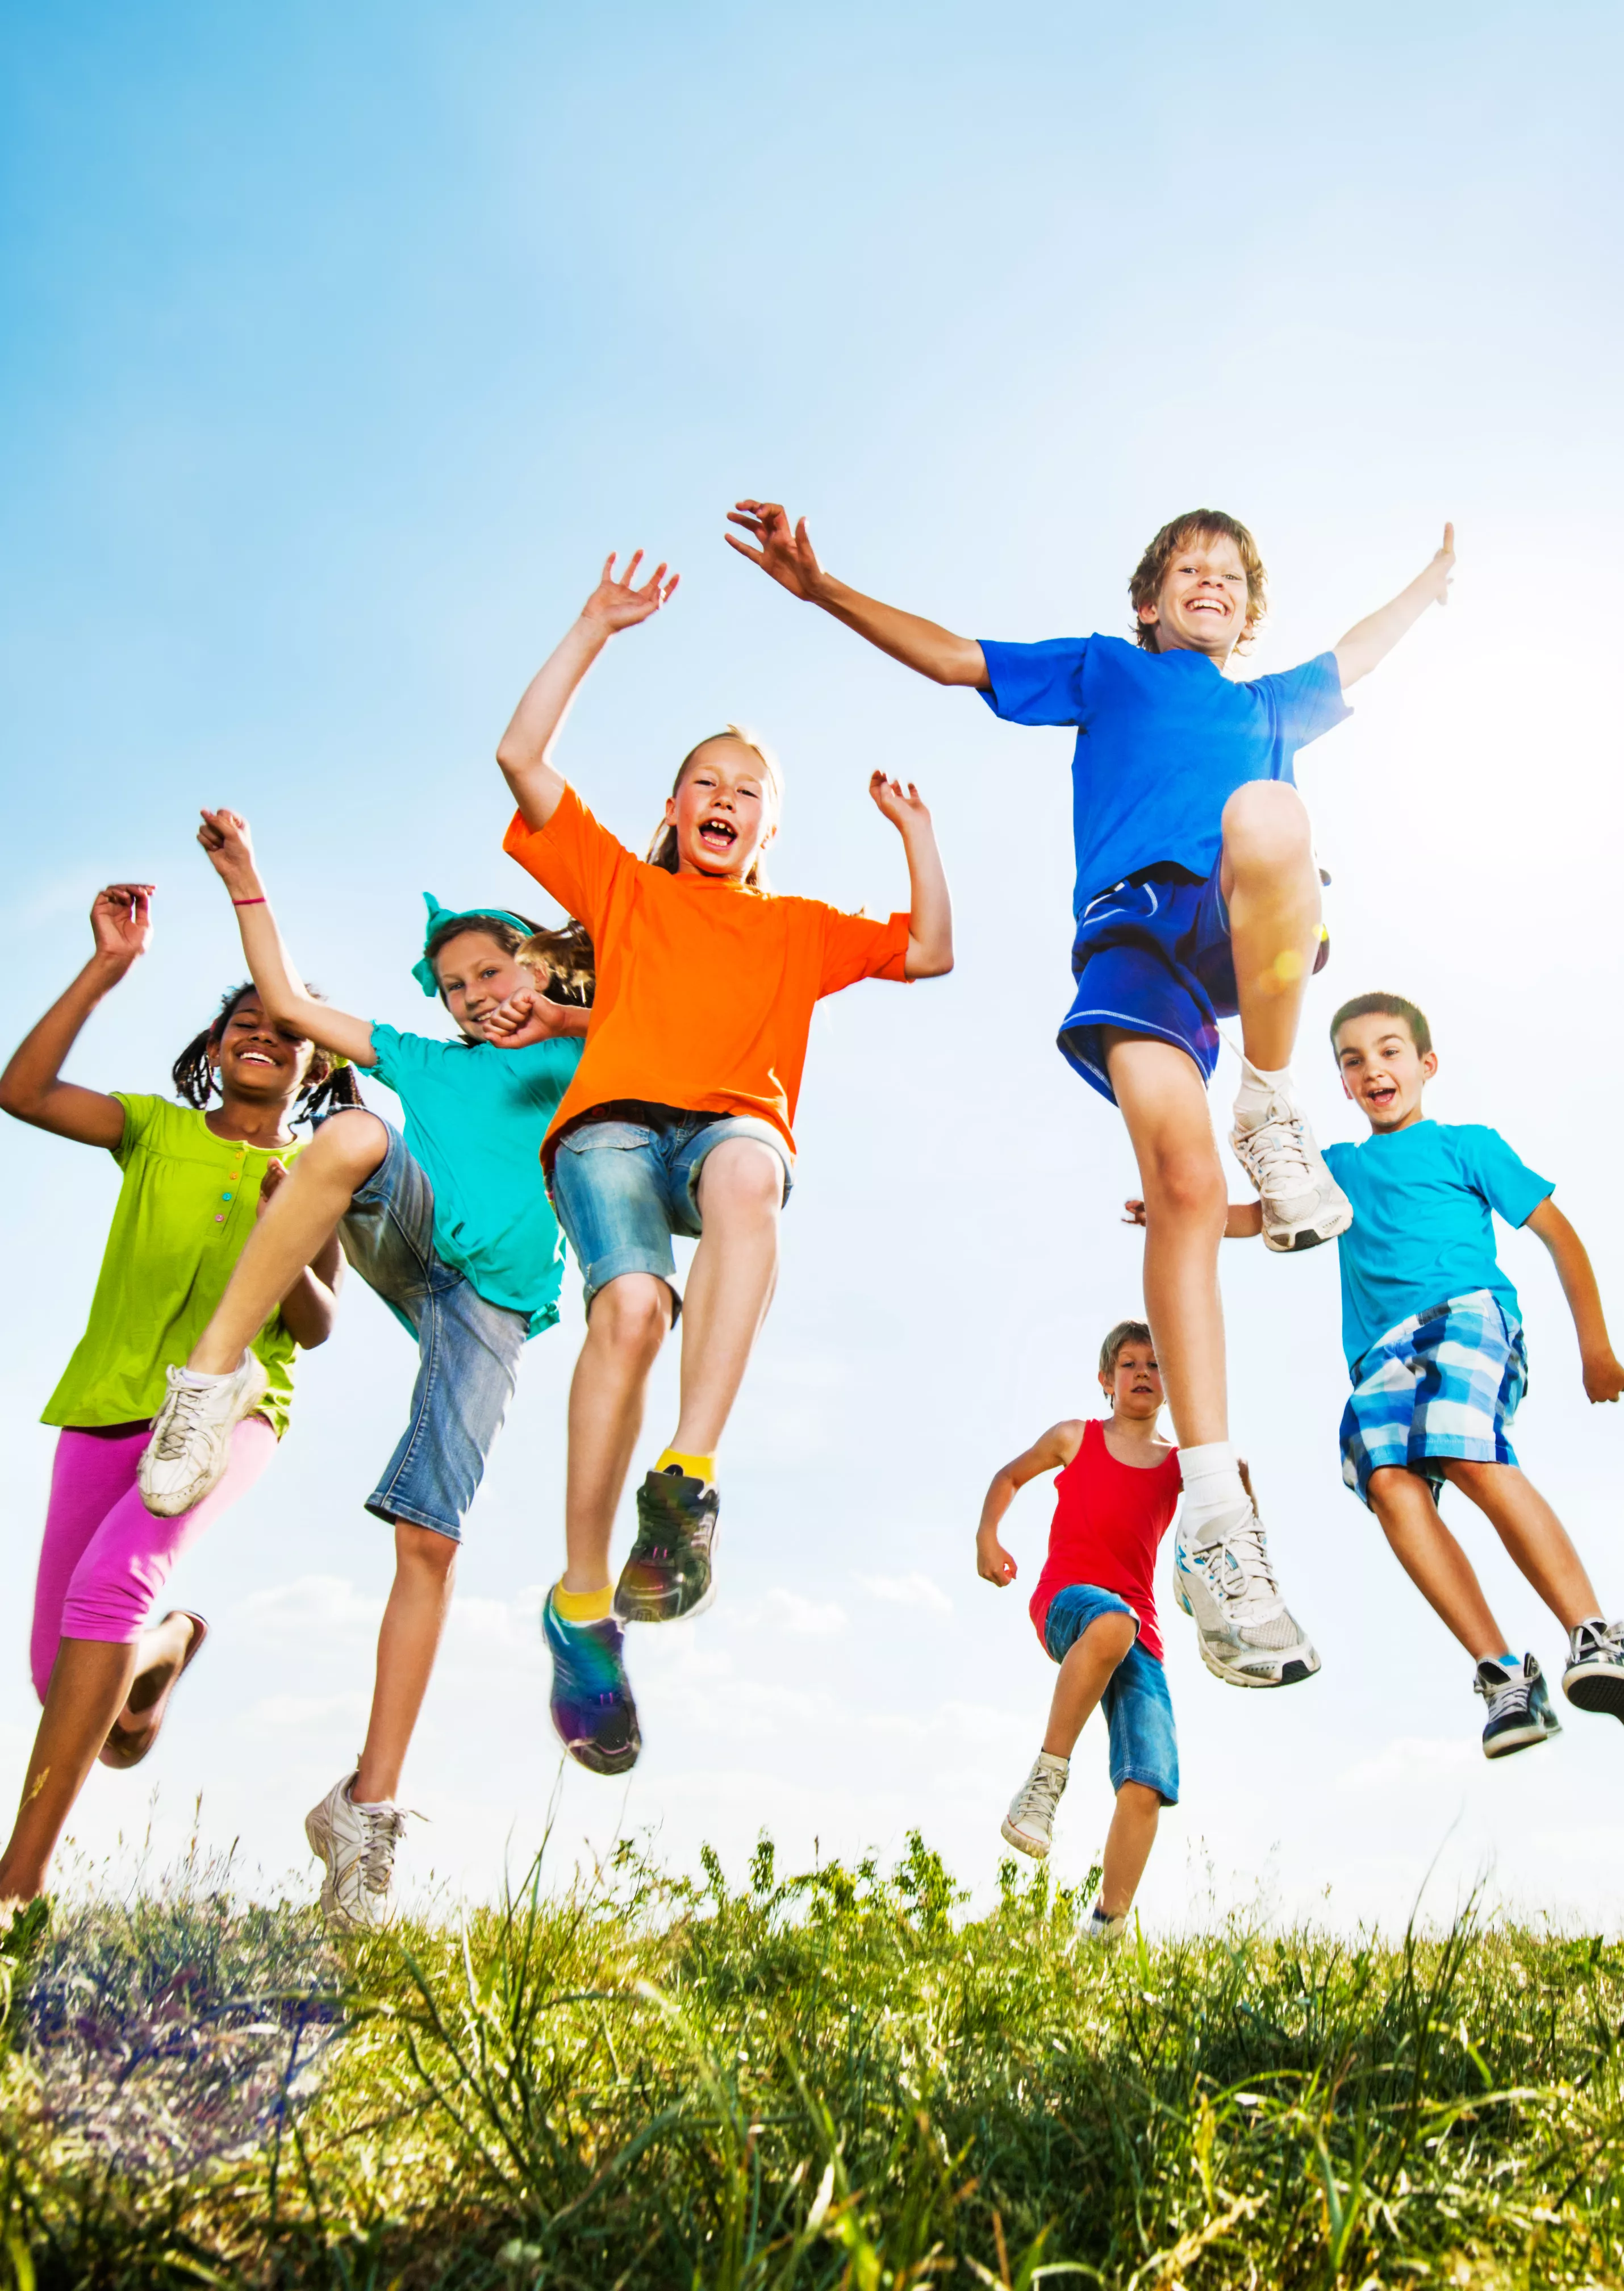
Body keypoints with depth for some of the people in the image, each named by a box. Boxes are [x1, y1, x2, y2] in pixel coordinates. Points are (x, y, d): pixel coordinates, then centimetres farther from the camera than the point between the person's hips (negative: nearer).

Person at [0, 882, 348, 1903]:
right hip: (107, 1405, 3)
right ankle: (167, 1643, 42)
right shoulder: (155, 1129, 8)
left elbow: (317, 1328, 0)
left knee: (114, 1577, -31)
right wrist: (107, 970, -13)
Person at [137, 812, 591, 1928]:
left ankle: (371, 1802, -4)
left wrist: (565, 1018, -3)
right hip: (406, 1243, 2)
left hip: (492, 1301, -2)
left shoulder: (583, 1059, 21)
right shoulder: (426, 1063, 29)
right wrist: (246, 881, 28)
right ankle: (213, 1374, -30)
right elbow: (289, 1000, 31)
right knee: (358, 1136, -32)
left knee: (430, 1540, -12)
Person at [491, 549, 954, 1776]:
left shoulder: (801, 927, 32)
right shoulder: (621, 885, 27)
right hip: (613, 1120, 0)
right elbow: (523, 759, 18)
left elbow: (932, 952, 26)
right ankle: (583, 1605, -24)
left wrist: (917, 834, 21)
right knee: (631, 1304, -33)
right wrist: (596, 630, 16)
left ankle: (688, 1481, -44)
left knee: (745, 1173, -41)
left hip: (734, 1123, 1)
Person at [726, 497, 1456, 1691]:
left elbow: (1353, 657, 59)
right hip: (1132, 927, -2)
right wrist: (820, 586, 23)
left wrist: (1431, 586, 72)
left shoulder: (1270, 703, 40)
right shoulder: (1105, 670, 32)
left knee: (1267, 816, -37)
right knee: (1182, 1178, -26)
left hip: (1255, 928, 2)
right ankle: (1216, 1520, -26)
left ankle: (1276, 1111, -19)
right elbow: (953, 656, 29)